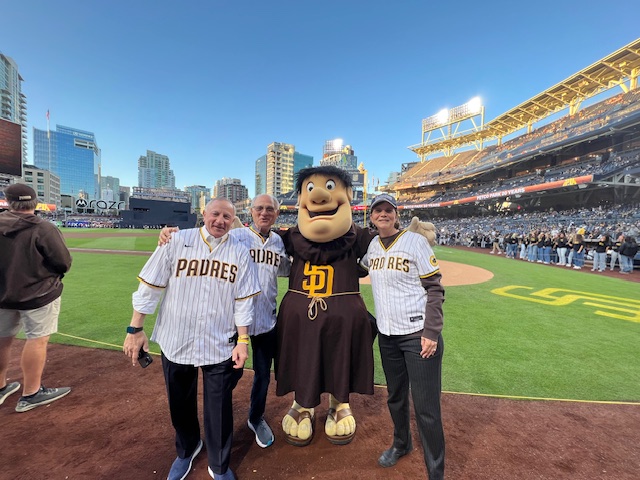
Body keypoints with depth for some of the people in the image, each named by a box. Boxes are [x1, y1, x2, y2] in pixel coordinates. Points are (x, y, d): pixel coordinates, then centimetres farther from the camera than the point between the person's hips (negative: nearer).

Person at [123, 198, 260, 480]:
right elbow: (149, 288, -2)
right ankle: (187, 450, 52)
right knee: (180, 404, 21)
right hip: (175, 342, 1)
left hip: (220, 347, 0)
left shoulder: (240, 253, -3)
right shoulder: (177, 242, -5)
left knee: (219, 409, 10)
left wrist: (242, 340, -3)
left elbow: (243, 301, -2)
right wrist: (135, 330, -2)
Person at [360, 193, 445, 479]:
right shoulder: (371, 246, 5)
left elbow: (435, 289, -10)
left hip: (418, 335, -5)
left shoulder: (415, 241, -9)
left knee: (426, 408, 1)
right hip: (386, 335, 5)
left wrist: (431, 333, -15)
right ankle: (401, 444, 47)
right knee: (395, 397, 21)